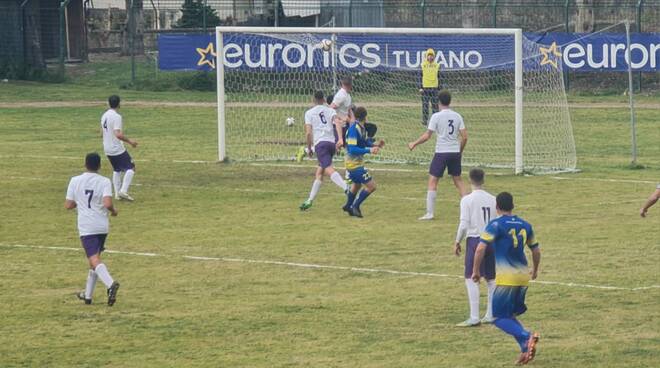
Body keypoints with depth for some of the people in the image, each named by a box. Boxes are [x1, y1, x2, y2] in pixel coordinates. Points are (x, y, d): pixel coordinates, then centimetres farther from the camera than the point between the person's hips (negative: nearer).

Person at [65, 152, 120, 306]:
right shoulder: (104, 182, -4)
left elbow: (68, 205, 3)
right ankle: (87, 295, 28)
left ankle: (110, 283, -39)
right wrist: (113, 211, 3)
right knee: (95, 258, 20)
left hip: (86, 228, -2)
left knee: (94, 259, -13)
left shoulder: (75, 181, -1)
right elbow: (107, 203, -18)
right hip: (102, 226, 2)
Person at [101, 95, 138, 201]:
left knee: (116, 170, 20)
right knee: (130, 168, 0)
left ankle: (117, 194, 18)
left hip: (107, 149, 8)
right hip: (117, 149, -8)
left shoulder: (104, 116, 6)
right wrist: (129, 141, -19)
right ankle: (123, 190, -10)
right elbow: (118, 134, -29)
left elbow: (102, 132, 16)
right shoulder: (116, 117, -20)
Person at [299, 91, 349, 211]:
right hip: (331, 142, 5)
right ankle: (310, 201, 19)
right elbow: (337, 122, -5)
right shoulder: (330, 111, 17)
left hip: (320, 143, -5)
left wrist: (309, 148, 12)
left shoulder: (309, 113, 10)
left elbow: (308, 133, 0)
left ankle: (347, 189, -45)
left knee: (329, 170, -22)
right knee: (319, 173, 15)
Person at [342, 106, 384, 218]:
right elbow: (352, 149, -28)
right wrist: (369, 150, -32)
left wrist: (376, 145, -1)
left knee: (356, 184, 31)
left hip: (357, 162, 10)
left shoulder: (361, 127, 3)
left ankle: (348, 206, 50)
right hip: (354, 162, -10)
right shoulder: (354, 129, -24)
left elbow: (365, 142, 16)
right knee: (371, 186, -12)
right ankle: (355, 206, 0)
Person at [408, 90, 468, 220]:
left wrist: (414, 144, 3)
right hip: (455, 152, 5)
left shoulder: (436, 116, -9)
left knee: (432, 181, 0)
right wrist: (460, 151, 19)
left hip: (441, 152, -5)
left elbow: (427, 136, -11)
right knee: (458, 180, 18)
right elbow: (464, 137, 3)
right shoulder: (457, 116, 4)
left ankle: (430, 213, -5)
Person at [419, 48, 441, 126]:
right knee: (425, 105, 0)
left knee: (435, 105, 3)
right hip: (425, 87, -2)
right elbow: (421, 76, 1)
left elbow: (438, 77, 10)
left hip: (434, 87, 2)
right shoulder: (423, 65, 0)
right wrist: (421, 87, -4)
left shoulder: (436, 65, 6)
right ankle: (425, 120, 6)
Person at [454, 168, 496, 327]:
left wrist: (457, 242, -2)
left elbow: (464, 224, -13)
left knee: (471, 279, -4)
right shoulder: (493, 199, 5)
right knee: (491, 279, 14)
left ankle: (474, 317, -12)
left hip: (474, 239, -5)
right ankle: (490, 315, 18)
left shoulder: (467, 200, -9)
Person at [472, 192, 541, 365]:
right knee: (510, 315, 18)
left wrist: (476, 271, -6)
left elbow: (481, 248, -16)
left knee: (499, 318, -1)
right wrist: (535, 270, 36)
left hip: (506, 278, -6)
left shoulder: (495, 225, -6)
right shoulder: (525, 225, 11)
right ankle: (526, 348, 0)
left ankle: (526, 337, -23)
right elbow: (536, 250, 19)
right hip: (523, 276, 6)